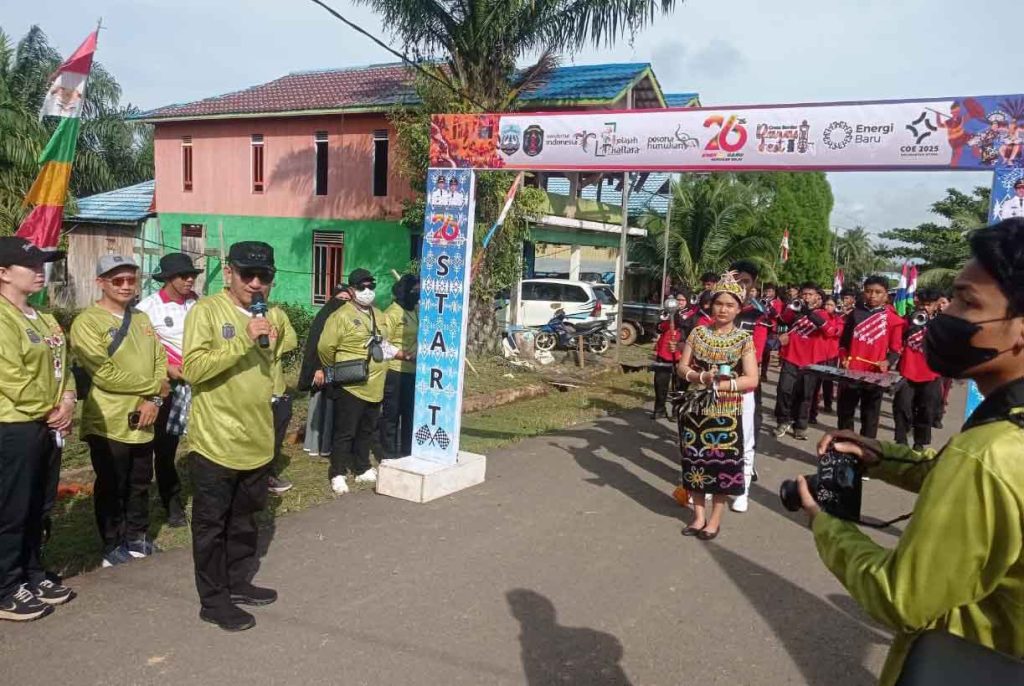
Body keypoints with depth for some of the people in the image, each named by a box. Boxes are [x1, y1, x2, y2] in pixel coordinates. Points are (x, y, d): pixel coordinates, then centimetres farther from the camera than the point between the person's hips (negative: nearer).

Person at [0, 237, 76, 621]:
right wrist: (52, 412, -10)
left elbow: (60, 364, 15)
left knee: (37, 509, 17)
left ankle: (32, 576, 30)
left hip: (47, 427, 9)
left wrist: (67, 400, -4)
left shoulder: (41, 319, 14)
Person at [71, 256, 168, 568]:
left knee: (140, 484, 17)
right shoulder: (87, 322, -12)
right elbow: (105, 373, -20)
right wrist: (155, 386, -13)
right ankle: (113, 545, 23)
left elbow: (160, 360, 8)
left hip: (142, 420, 6)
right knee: (112, 488, 8)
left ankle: (137, 536, 33)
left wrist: (154, 400, -8)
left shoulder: (142, 319, 11)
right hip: (108, 422, -6)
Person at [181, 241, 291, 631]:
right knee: (211, 524, 7)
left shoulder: (275, 317, 8)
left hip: (258, 440, 6)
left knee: (244, 520, 20)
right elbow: (192, 369, -23)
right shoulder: (206, 311, -12)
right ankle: (213, 600, 20)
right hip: (215, 441, -6)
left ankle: (238, 582, 36)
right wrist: (244, 341, -28)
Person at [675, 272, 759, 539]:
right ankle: (699, 515, 24)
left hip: (726, 412, -2)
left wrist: (721, 385, -19)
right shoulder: (699, 332, 4)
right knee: (695, 461, 9)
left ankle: (715, 519, 19)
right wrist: (701, 377, -16)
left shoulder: (744, 338, -4)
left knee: (722, 464, 4)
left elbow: (752, 379, -9)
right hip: (696, 409, 3)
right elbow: (682, 367, 2)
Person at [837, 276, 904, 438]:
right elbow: (843, 341, 12)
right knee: (844, 413, 10)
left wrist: (888, 362, -16)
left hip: (875, 375, -2)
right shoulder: (855, 313, 6)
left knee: (869, 418, 4)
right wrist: (843, 358, -3)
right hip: (850, 372, 2)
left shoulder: (893, 319, 0)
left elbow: (896, 349, 2)